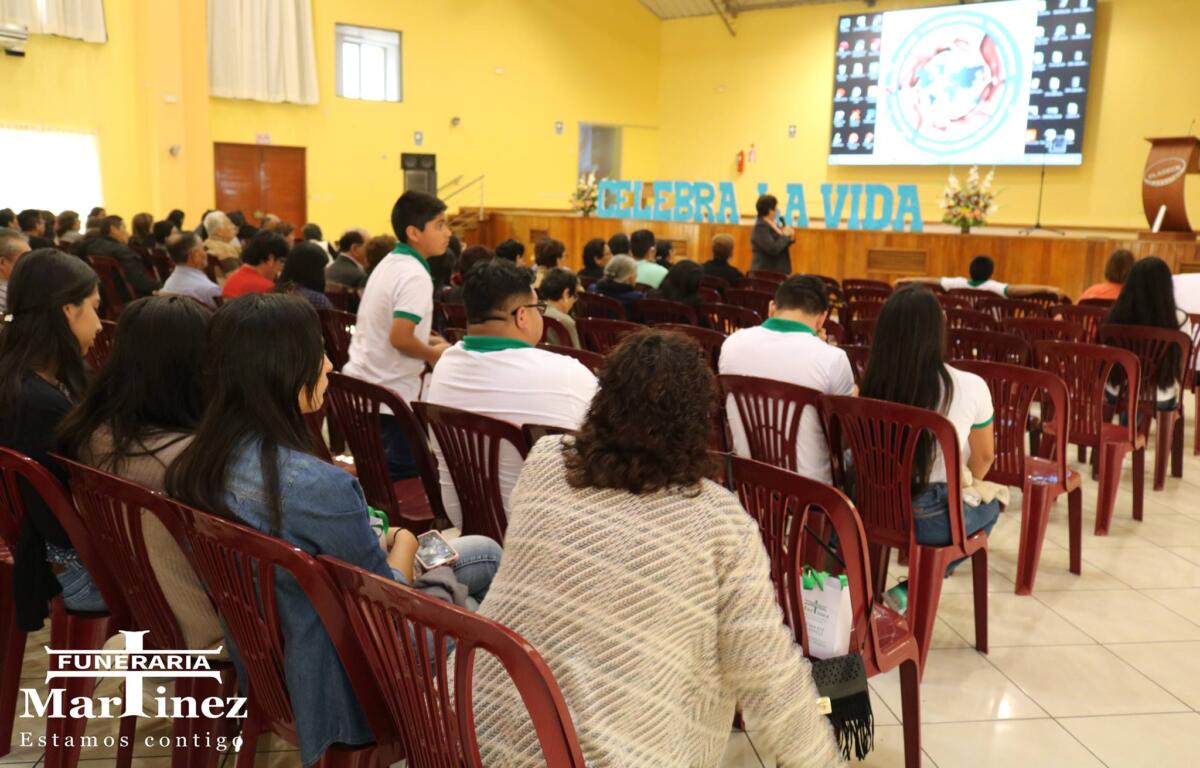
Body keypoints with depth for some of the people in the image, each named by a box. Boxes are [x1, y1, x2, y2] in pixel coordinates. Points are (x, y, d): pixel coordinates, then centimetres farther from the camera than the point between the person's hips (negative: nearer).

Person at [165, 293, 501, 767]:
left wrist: (375, 546, 5)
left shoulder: (197, 463, -9)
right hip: (331, 683, -7)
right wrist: (404, 545, 1)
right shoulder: (320, 486, -34)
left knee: (483, 551, 17)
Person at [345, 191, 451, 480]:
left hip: (361, 382, 10)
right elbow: (399, 338, -27)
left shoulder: (389, 263, 12)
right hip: (389, 392, -10)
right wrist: (433, 354, -10)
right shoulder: (415, 275, -19)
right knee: (404, 472, -2)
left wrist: (425, 340, 12)